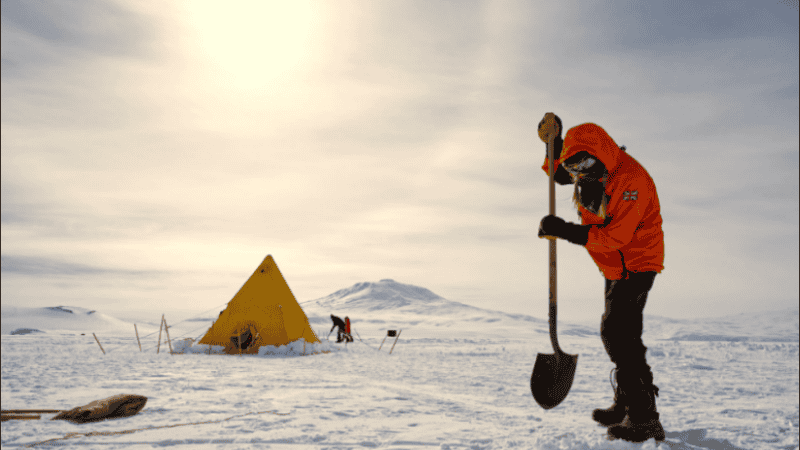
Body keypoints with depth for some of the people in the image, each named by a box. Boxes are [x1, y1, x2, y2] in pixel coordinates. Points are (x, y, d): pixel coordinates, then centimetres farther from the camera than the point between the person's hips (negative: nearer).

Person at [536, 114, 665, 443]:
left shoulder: (631, 180, -28)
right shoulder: (591, 169, -1)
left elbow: (615, 236, -32)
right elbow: (557, 172, 15)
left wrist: (565, 231, -31)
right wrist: (553, 140, -3)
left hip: (637, 265, -10)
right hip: (616, 267, 10)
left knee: (617, 333, -17)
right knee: (620, 334, 17)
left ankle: (644, 420, -11)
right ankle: (625, 406, 32)